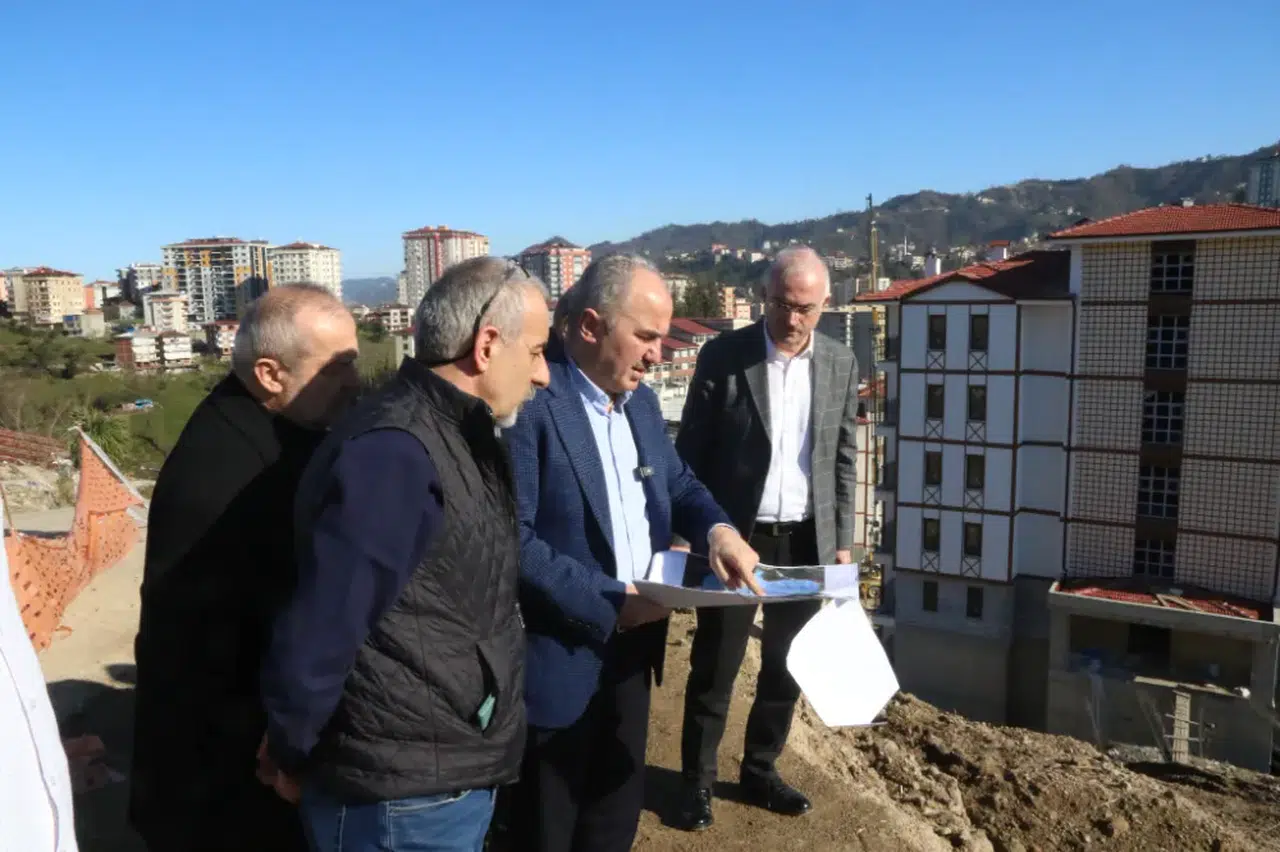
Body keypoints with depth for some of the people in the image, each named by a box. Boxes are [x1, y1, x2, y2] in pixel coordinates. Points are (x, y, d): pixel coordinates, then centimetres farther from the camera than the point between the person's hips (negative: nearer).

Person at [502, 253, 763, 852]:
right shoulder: (530, 400, -21)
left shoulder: (640, 401, 7)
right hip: (560, 658, -7)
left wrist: (716, 529, -8)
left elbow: (677, 483, 15)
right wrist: (608, 604, -23)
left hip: (631, 649, 8)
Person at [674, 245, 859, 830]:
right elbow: (690, 451, -4)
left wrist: (842, 541, 7)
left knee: (786, 665, 14)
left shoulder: (841, 364, 3)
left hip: (807, 541, 3)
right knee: (714, 667, 7)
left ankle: (760, 771, 33)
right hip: (735, 536, -3)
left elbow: (842, 459, 8)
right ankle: (698, 780, 26)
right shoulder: (722, 355, -7)